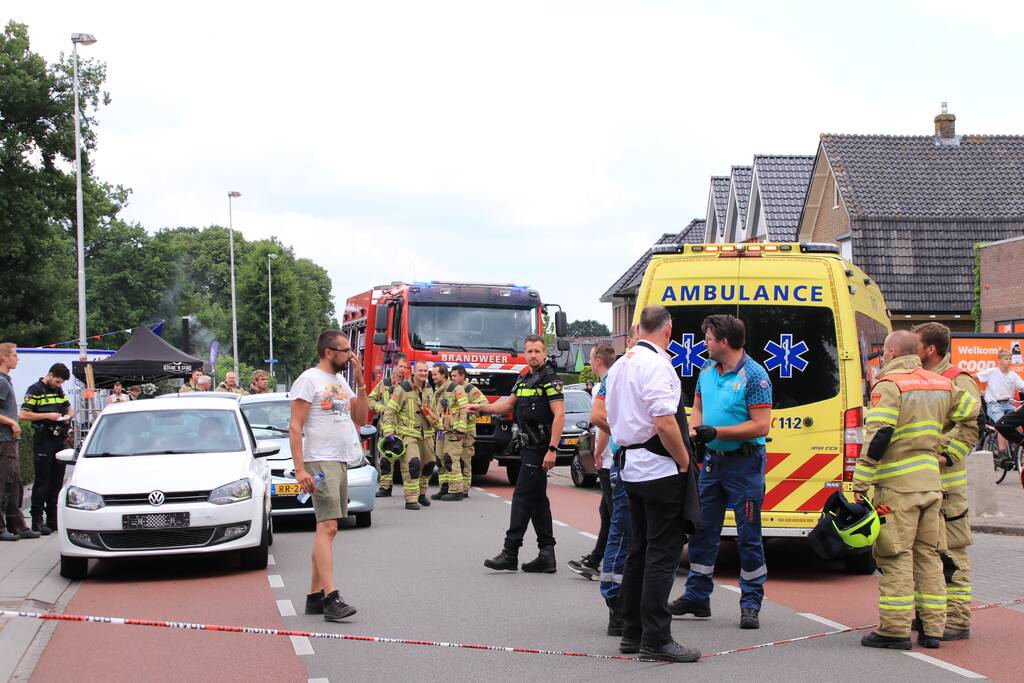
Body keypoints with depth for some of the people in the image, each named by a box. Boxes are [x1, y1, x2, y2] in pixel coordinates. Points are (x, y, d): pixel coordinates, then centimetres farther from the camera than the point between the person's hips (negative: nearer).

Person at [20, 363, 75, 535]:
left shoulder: (59, 390, 17)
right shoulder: (35, 390, -5)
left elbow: (69, 408, 28)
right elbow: (24, 414, -12)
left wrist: (68, 415, 5)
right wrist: (48, 415, -17)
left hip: (59, 440, 7)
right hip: (43, 441, -7)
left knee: (57, 480, 8)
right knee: (42, 481, -7)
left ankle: (53, 519, 14)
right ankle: (37, 520, -4)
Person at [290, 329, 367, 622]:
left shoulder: (341, 382, 17)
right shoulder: (310, 380, -8)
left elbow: (360, 418, 18)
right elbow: (295, 427, -12)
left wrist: (360, 383, 7)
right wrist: (299, 469, -20)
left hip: (341, 462, 9)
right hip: (320, 462, -9)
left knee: (327, 529, 8)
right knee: (328, 526, -16)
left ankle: (315, 595, 11)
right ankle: (330, 598, -22)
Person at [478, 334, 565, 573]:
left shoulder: (550, 380, -11)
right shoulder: (524, 380, 16)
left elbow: (559, 415, -18)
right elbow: (508, 404, 26)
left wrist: (552, 450, -24)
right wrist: (481, 407, 14)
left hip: (540, 448, -9)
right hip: (528, 446, 9)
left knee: (523, 497, -9)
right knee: (537, 499, 9)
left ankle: (510, 553, -7)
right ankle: (547, 555, 11)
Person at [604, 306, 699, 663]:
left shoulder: (620, 364, 14)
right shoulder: (657, 364, -16)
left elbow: (612, 417, 21)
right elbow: (664, 422, -23)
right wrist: (684, 460, -12)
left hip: (629, 465, 9)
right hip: (659, 469, -9)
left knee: (639, 551, 15)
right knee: (662, 554, -6)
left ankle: (632, 633, 19)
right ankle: (655, 639, -7)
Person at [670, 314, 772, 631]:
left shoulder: (754, 375, -15)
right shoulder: (707, 370, 7)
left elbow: (761, 426, -19)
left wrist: (717, 432, -21)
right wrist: (694, 430, -2)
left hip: (744, 464, -7)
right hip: (712, 461, 7)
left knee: (749, 536, 0)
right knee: (703, 530, 12)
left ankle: (751, 604, 8)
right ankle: (696, 596, 22)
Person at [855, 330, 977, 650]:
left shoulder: (889, 385, -10)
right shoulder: (940, 384, 12)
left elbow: (878, 436, -18)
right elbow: (972, 413, 21)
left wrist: (861, 482, -16)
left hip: (897, 484, -7)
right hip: (931, 482, 7)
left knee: (896, 557, -3)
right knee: (929, 554, 12)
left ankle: (895, 630, -4)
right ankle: (932, 629, 13)